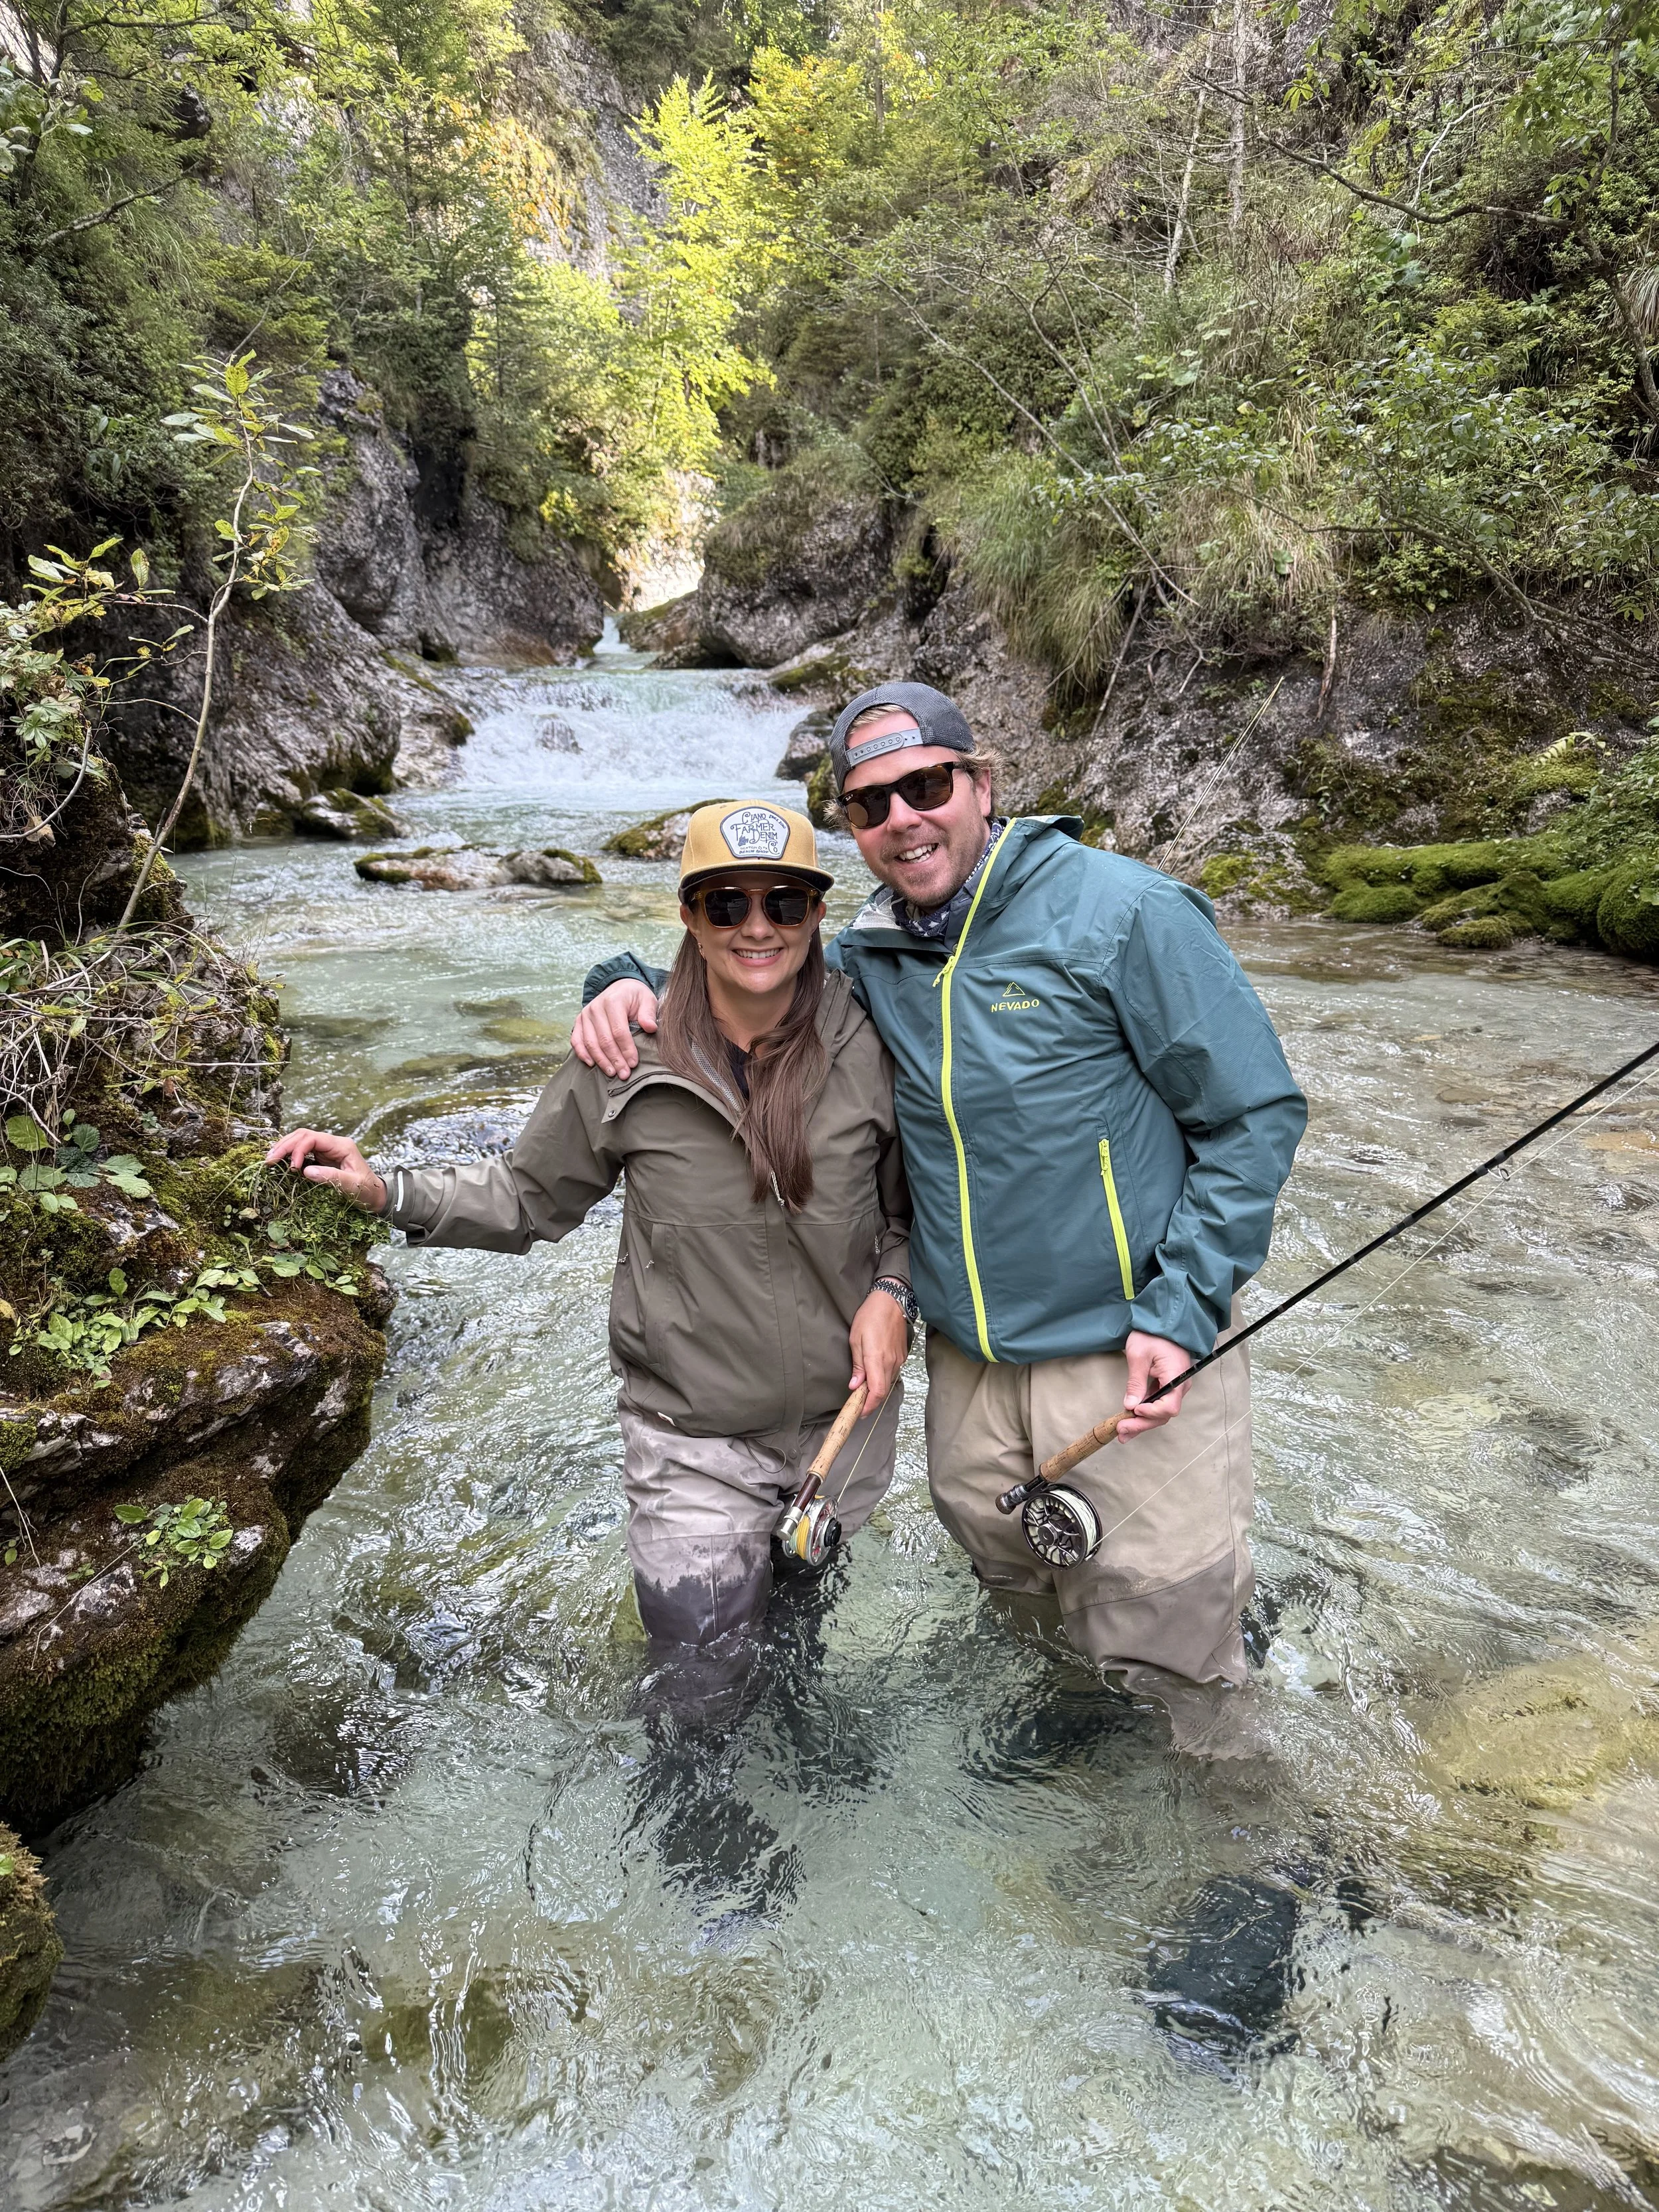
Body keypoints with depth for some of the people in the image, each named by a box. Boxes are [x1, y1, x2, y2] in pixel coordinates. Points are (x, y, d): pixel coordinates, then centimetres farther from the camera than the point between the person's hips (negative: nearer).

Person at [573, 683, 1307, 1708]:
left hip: (1135, 1347, -5)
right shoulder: (871, 957, 3)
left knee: (1165, 1628, 4)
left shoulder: (1121, 913, -13)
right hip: (970, 1356, 6)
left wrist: (1183, 1309, -18)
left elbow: (1256, 1113, -11)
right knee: (1006, 1558, 22)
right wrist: (631, 985, -3)